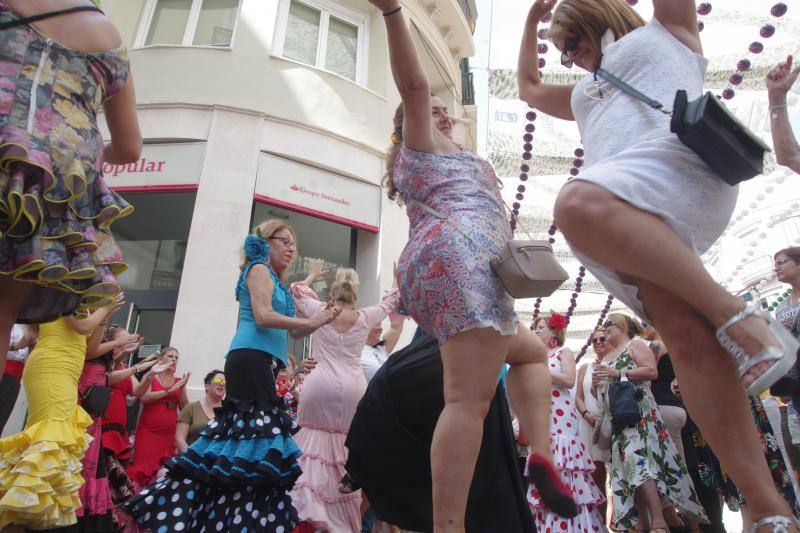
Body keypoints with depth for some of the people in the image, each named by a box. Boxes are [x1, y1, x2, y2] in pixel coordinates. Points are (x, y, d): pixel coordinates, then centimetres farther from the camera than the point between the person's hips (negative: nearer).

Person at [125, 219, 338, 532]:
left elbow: (291, 332, 24)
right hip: (252, 357, -9)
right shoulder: (259, 268, 1)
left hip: (258, 361, 9)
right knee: (259, 432, -13)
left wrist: (318, 321, 9)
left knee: (241, 432, 6)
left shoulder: (274, 279, 27)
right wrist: (310, 322, -9)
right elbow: (263, 316, -14)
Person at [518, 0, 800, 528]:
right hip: (632, 226, 5)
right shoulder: (586, 94, 44)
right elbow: (529, 87, 55)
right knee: (685, 336, -15)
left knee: (578, 204, -36)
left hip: (679, 161, -5)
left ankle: (739, 316, -30)